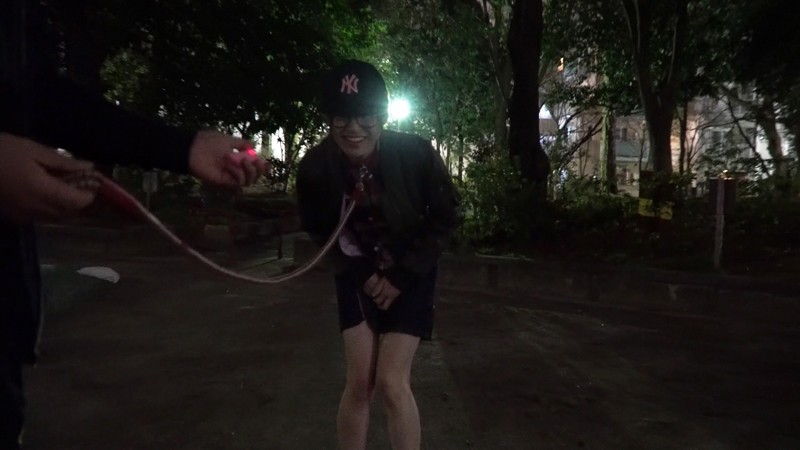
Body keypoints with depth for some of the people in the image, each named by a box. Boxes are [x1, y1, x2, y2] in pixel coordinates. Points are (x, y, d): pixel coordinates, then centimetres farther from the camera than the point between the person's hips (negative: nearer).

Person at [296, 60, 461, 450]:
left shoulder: (417, 153, -24)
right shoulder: (315, 165, -19)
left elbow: (445, 219, -10)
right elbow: (317, 229, 0)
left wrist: (402, 275, -13)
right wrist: (361, 274, -5)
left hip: (410, 275, -1)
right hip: (357, 276, 2)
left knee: (392, 381, -7)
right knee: (359, 382, 0)